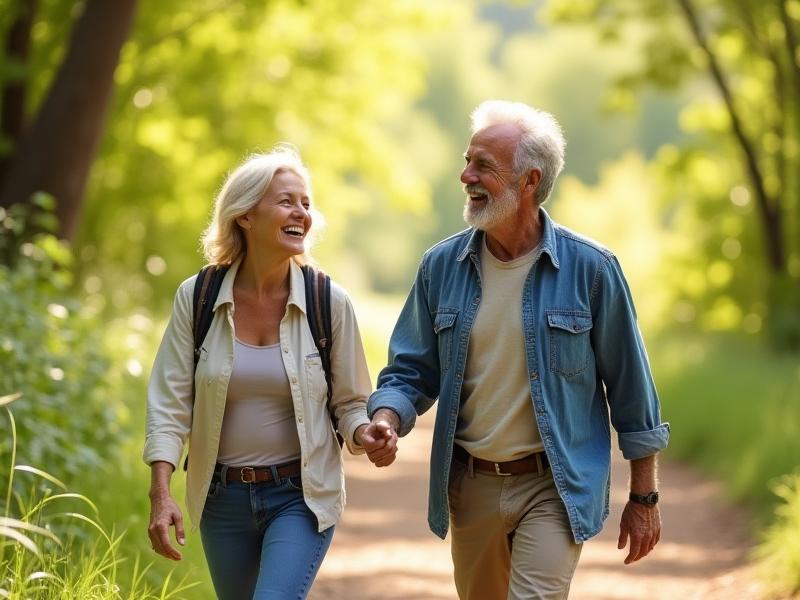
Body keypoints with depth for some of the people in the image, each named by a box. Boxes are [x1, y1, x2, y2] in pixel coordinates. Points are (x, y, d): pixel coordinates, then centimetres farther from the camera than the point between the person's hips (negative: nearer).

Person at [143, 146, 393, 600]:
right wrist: (161, 495, -14)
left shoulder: (329, 302, -6)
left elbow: (350, 401, 2)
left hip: (301, 495, -2)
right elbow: (171, 402, -5)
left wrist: (363, 434, -20)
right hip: (222, 496, 2)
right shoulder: (197, 298, -5)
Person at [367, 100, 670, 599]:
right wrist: (386, 419, -17)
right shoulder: (442, 266, 0)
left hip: (555, 488, -4)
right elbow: (411, 370, 7)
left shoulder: (590, 268, -10)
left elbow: (629, 385, -3)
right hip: (470, 486, 4)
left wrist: (644, 499, 0)